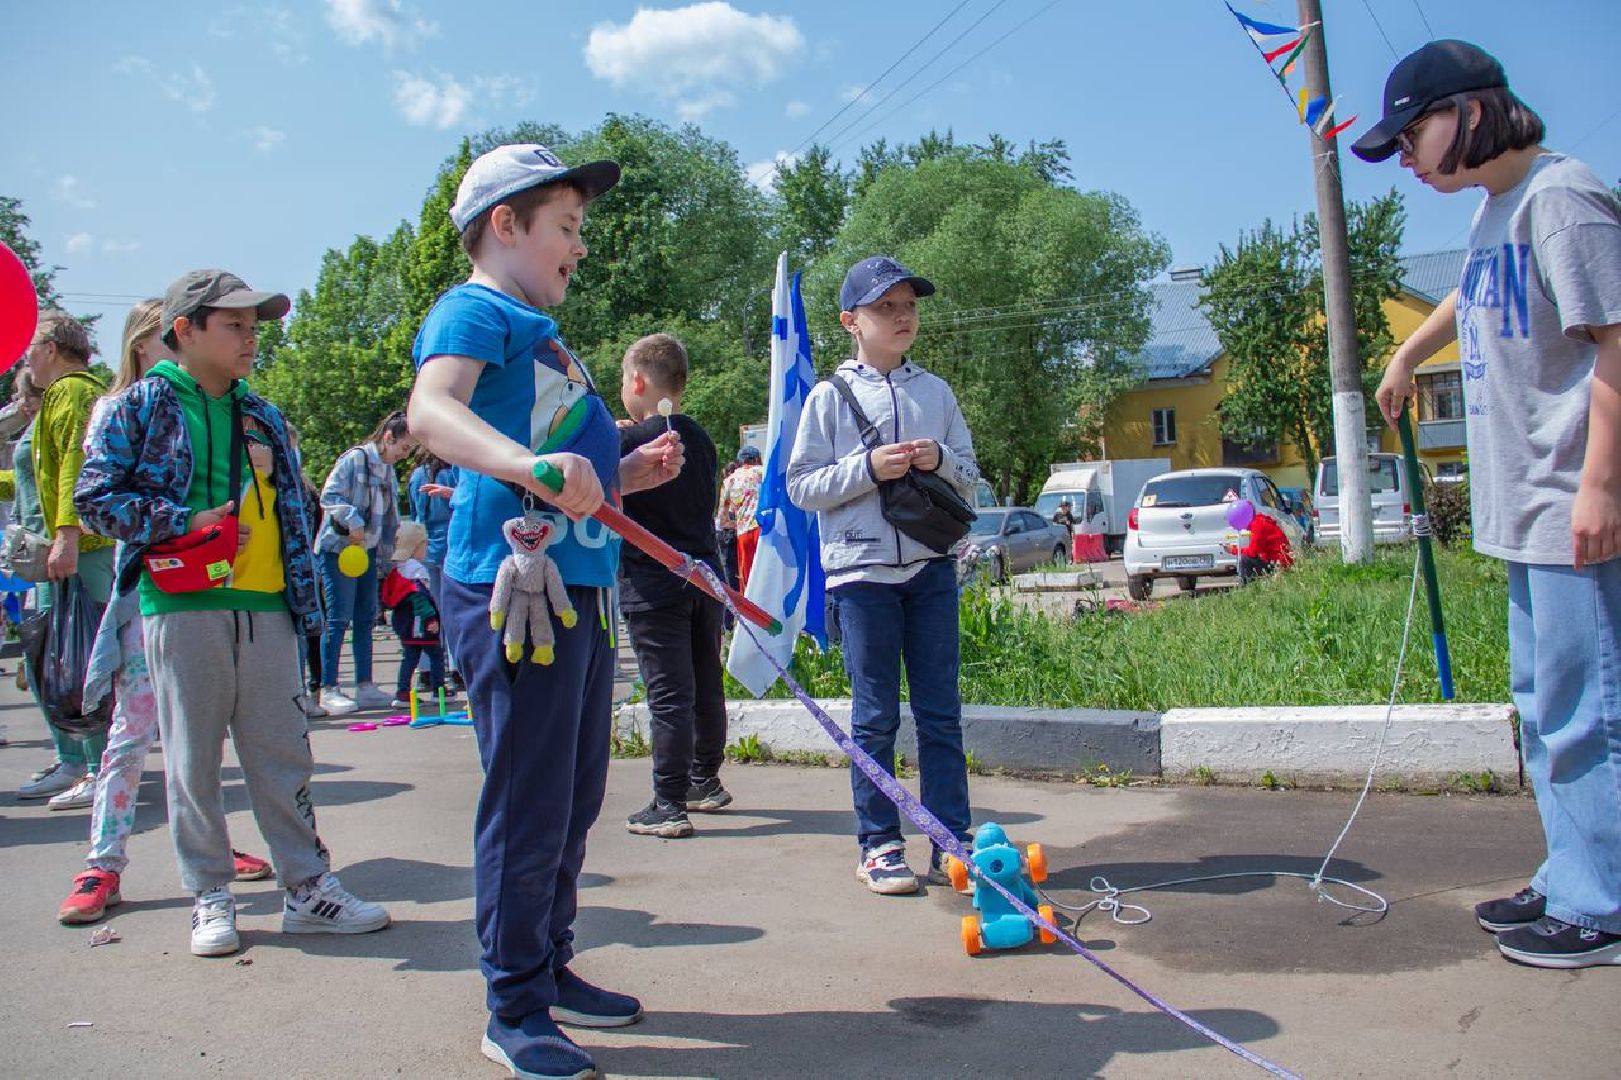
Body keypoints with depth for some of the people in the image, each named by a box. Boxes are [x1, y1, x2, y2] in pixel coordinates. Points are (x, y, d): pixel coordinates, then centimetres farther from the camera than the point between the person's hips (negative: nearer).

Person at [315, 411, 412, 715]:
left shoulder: (389, 472, 15)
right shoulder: (354, 459, -10)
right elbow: (329, 496, -17)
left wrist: (385, 555, 16)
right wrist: (353, 523, -24)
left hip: (368, 551, 8)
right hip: (339, 549, -8)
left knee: (365, 618, 9)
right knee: (338, 619, -7)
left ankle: (365, 686, 15)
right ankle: (328, 689, -2)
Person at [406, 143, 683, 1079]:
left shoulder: (541, 332, 24)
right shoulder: (474, 310, -4)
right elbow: (432, 410, -26)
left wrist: (628, 473, 14)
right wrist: (532, 465, -42)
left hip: (581, 586, 10)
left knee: (574, 801, 17)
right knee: (528, 808, -3)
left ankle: (553, 973, 32)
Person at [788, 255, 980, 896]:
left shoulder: (935, 391, 11)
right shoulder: (830, 396, 2)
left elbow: (971, 478, 14)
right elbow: (802, 485, -2)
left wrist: (940, 460, -8)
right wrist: (869, 468, -15)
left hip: (931, 567, 3)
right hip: (862, 571, -3)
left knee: (940, 713, 6)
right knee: (876, 717, 3)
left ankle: (953, 841, 13)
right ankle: (879, 844, 13)